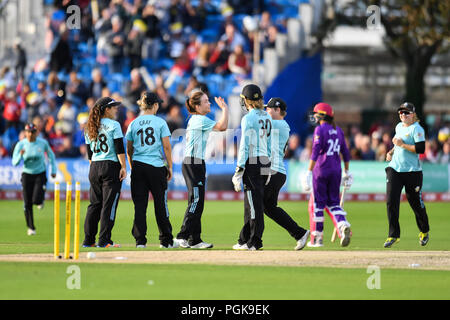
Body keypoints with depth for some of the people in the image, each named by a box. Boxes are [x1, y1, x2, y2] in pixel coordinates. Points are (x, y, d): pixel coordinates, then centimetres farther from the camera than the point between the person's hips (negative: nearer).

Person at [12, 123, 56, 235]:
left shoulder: (43, 143, -7)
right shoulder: (21, 144, -9)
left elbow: (50, 155, 11)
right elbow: (15, 162, -12)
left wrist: (53, 170, 12)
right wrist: (20, 155, -33)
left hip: (40, 174, -1)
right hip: (27, 174, 1)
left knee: (36, 200, -18)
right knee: (27, 204, -1)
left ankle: (41, 200, 22)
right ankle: (31, 227, 14)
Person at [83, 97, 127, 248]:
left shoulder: (90, 128, 12)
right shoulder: (114, 125, -6)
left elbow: (89, 153, 15)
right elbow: (119, 149, -12)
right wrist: (123, 167, -10)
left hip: (94, 168, 6)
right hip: (111, 166, -6)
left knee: (94, 204, 10)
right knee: (109, 204, -5)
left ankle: (88, 240, 9)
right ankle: (104, 240, -9)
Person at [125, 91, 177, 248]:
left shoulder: (133, 124, 6)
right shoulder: (160, 122, -1)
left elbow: (129, 150, 10)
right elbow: (167, 146, -3)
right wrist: (169, 166, 5)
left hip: (138, 166, 2)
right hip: (156, 167, -2)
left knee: (140, 204, 3)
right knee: (160, 203, 5)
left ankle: (140, 240, -1)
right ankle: (166, 240, 9)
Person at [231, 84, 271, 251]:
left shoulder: (248, 118, -12)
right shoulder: (267, 117, 12)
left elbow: (244, 147, -15)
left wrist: (239, 170, -14)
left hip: (252, 164, -8)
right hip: (265, 162, 8)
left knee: (254, 203, -5)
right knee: (251, 203, 14)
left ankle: (255, 241, -3)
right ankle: (244, 240, 19)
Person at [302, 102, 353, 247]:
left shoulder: (320, 129, -8)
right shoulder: (338, 130, 12)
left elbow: (315, 152, -16)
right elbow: (345, 152, 15)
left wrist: (309, 172, -17)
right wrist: (346, 172, 23)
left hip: (321, 169, -6)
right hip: (336, 170, 6)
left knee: (317, 203, 2)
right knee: (333, 202, 12)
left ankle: (317, 239, 6)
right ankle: (343, 225, -15)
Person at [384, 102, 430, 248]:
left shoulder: (417, 129, -10)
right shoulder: (399, 126, 13)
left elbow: (420, 149, -21)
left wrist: (402, 144, -18)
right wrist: (391, 152, 13)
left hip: (412, 171, -6)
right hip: (394, 169, 6)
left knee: (416, 202, 5)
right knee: (391, 201, -8)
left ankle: (424, 232, 29)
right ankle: (394, 235, -4)